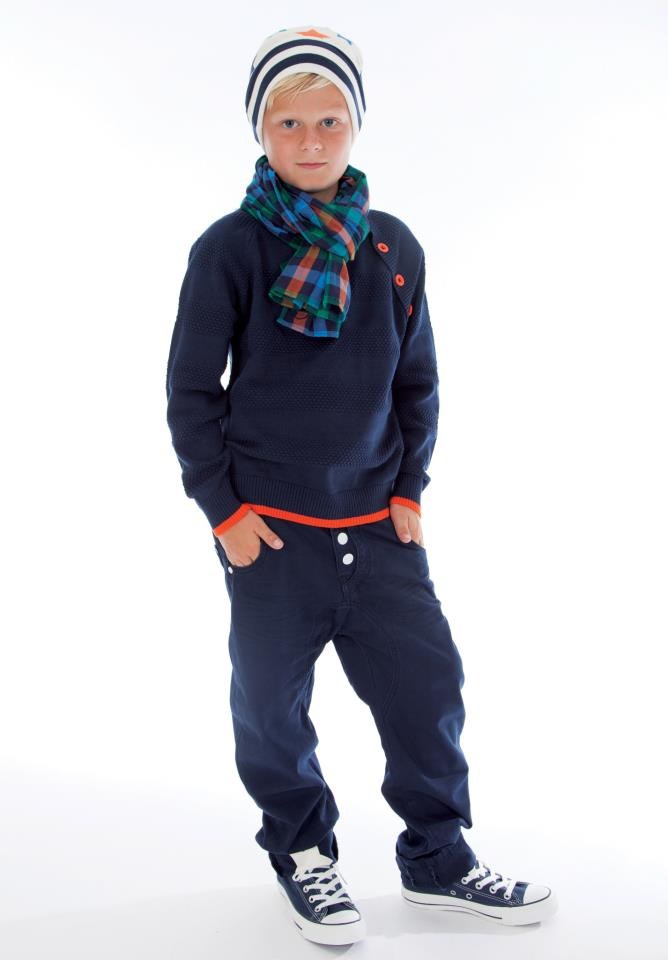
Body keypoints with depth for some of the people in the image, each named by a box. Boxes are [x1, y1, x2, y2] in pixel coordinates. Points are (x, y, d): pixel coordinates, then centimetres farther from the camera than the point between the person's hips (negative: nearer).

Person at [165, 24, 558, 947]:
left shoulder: (393, 248, 4)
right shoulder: (228, 249, -6)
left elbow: (417, 382, 12)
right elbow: (190, 390, -3)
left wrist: (411, 490, 5)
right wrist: (223, 508, -6)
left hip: (379, 526, 3)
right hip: (270, 532, -3)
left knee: (430, 682, 6)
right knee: (273, 705, 8)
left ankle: (437, 855, 27)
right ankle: (301, 851, 32)